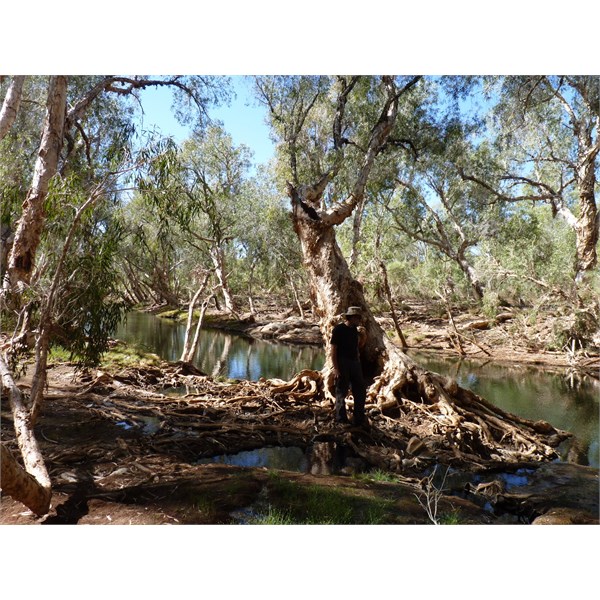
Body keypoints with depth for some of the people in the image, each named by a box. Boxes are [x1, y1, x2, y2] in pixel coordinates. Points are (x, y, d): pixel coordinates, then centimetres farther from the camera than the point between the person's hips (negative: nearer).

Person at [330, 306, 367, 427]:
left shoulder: (354, 329, 10)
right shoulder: (338, 329, -11)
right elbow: (333, 350, -13)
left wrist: (363, 337, 0)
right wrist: (335, 368, -19)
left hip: (355, 363, 8)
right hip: (342, 364, -7)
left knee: (361, 391, 10)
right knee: (341, 393, 1)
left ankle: (359, 420, 21)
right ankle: (341, 420, 13)